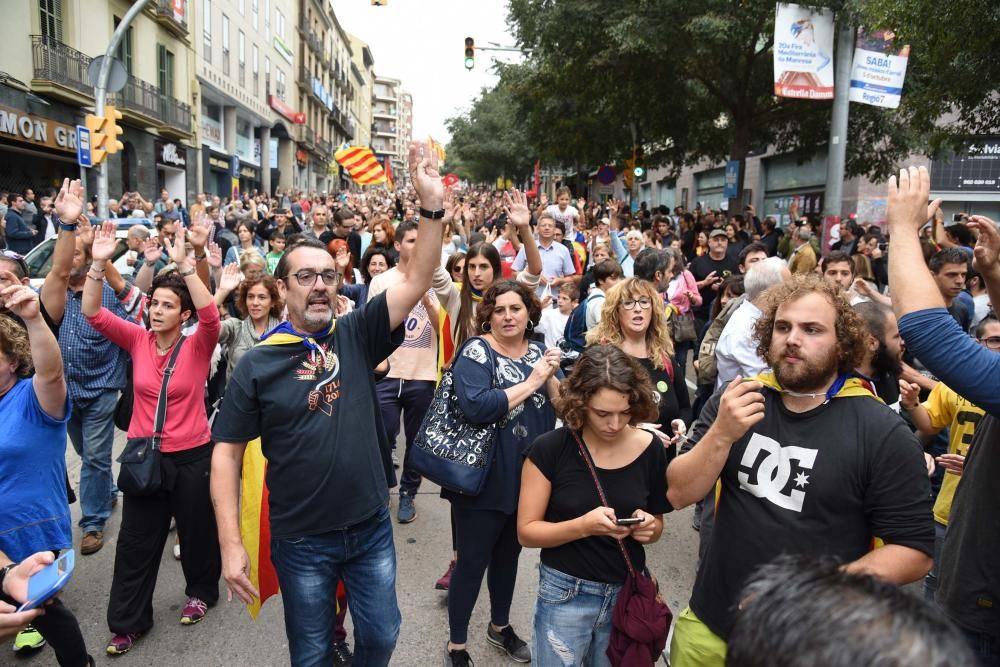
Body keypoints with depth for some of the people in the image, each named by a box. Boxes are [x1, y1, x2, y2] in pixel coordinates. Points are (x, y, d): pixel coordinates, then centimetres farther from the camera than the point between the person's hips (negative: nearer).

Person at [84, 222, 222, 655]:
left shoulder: (198, 346, -12)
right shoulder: (137, 340, -3)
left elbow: (211, 315, -32)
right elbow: (93, 313, -11)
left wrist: (184, 265, -39)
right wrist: (99, 264, -25)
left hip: (192, 455, -3)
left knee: (197, 531, 15)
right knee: (135, 541, 12)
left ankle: (201, 591, 41)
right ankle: (128, 622, 27)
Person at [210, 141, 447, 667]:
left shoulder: (356, 335, -4)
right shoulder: (256, 364, -8)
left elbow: (418, 280, -13)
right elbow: (227, 453, -6)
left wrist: (431, 207, -26)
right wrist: (231, 543, -12)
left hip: (371, 526, 2)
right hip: (301, 539, -2)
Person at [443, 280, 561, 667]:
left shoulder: (538, 353, 5)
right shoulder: (476, 351, -14)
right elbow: (475, 407, -30)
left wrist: (550, 377, -14)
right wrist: (530, 382, -24)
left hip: (528, 479, 6)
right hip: (484, 481, -6)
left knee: (508, 555, 22)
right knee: (472, 561, 6)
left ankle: (500, 626, 43)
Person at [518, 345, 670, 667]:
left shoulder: (651, 449, -8)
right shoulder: (550, 449, -16)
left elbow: (658, 525, 7)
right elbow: (527, 531, -12)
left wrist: (649, 527, -16)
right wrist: (583, 525, -28)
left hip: (628, 592, 3)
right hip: (565, 594, -2)